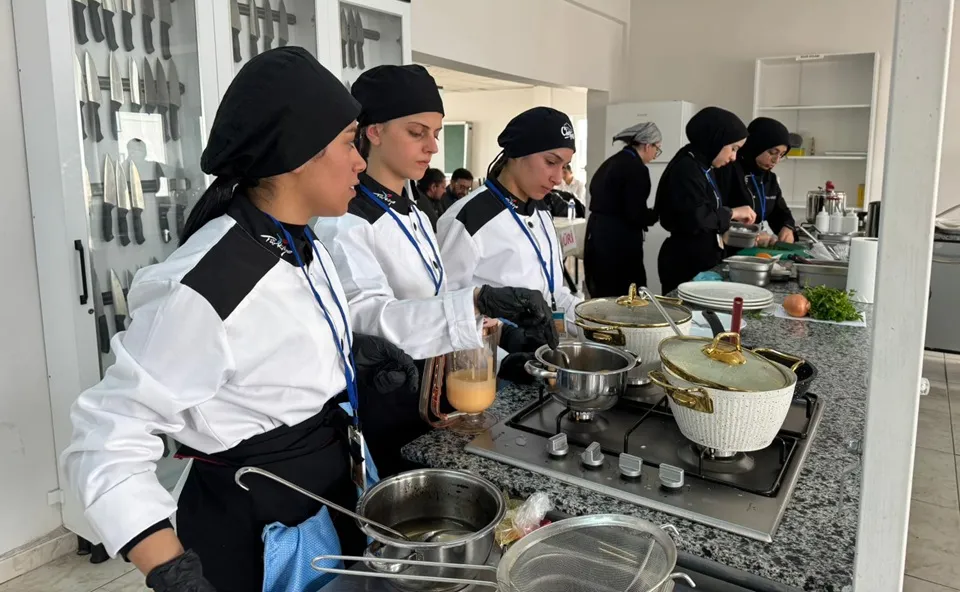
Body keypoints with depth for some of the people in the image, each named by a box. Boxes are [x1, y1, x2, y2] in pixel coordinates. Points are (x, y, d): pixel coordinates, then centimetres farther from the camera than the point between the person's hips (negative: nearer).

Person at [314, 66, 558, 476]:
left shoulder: (414, 214, 9)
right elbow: (369, 319, -35)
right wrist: (479, 300, -46)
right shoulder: (345, 223, -19)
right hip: (380, 414, -8)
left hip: (429, 398, 8)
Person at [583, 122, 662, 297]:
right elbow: (635, 215, -18)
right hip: (617, 242, -9)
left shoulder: (611, 162, 14)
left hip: (598, 237, 9)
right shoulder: (637, 169, -13)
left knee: (603, 297, 14)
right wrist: (655, 214, 2)